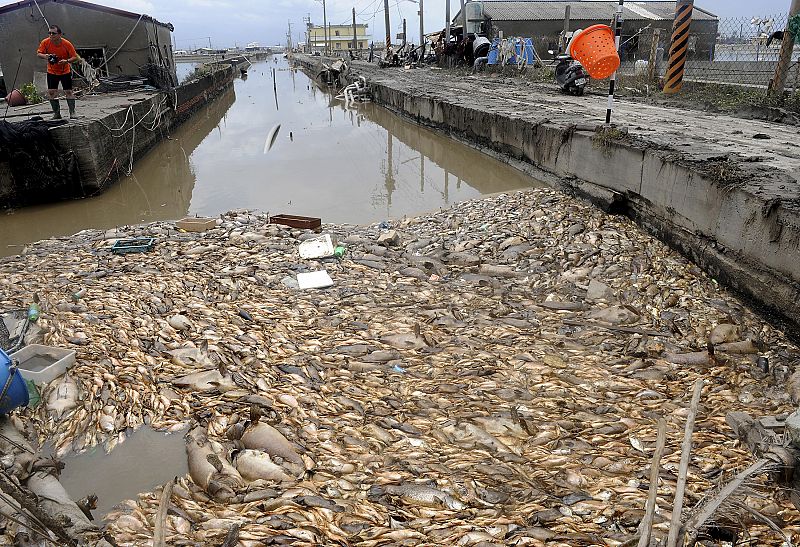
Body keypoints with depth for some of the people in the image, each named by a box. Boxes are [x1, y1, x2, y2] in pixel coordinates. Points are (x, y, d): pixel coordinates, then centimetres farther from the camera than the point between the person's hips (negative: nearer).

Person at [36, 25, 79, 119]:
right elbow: (38, 54, -3)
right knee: (51, 92, -2)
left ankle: (72, 113, 7)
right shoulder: (45, 42, -12)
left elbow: (75, 57, -13)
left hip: (65, 72, -2)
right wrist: (45, 56, -26)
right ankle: (56, 113, 7)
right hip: (51, 72, 2)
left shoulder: (67, 44, -17)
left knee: (68, 92, -3)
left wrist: (67, 61, -31)